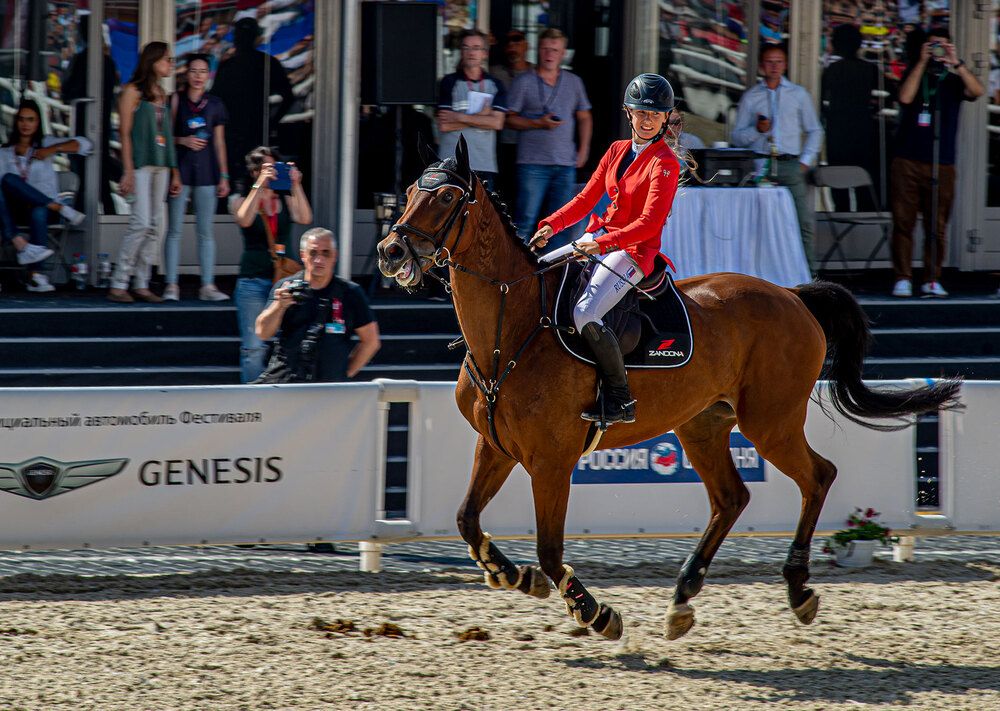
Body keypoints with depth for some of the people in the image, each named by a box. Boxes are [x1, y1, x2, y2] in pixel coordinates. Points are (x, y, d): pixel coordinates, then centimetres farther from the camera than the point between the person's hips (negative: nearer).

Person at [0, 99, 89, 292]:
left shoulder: (44, 144, 13)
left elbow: (83, 145, 2)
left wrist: (53, 149, -11)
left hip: (41, 205, -1)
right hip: (16, 208, 1)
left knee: (38, 213, -39)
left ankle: (36, 275, -47)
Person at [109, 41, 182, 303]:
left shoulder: (161, 95, 17)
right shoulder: (133, 91, -3)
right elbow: (125, 132, -7)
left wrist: (174, 172, 16)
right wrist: (128, 171, -14)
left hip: (160, 165, 7)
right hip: (141, 163, -7)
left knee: (154, 225, 4)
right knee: (142, 223, -14)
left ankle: (142, 284, 7)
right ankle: (118, 284, -10)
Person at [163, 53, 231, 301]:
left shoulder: (215, 104, 9)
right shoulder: (176, 101, 3)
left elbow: (219, 142, 11)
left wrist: (224, 176, 8)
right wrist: (183, 141, -13)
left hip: (206, 170, 2)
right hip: (180, 169, -2)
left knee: (205, 231, 3)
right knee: (175, 229, -1)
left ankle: (208, 286, 3)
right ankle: (171, 285, 1)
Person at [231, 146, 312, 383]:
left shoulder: (286, 201, 11)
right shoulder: (243, 201, 7)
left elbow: (305, 219, -6)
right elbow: (244, 220, -14)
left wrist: (296, 185, -13)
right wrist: (259, 185, -18)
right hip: (254, 281, -2)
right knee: (254, 349, -5)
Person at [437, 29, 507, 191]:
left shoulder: (495, 85, 11)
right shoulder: (450, 83, 4)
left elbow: (497, 123, -3)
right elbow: (444, 125, -5)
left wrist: (459, 118, -7)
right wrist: (480, 117, -4)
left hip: (485, 165, 2)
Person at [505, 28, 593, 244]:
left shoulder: (574, 82, 13)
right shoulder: (524, 82, 1)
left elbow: (584, 117, 21)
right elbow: (509, 119, 0)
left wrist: (583, 149, 9)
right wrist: (539, 123, -14)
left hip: (566, 163, 4)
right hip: (533, 163, -4)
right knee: (526, 220, -9)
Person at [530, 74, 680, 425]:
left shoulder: (665, 164, -10)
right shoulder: (617, 151, 12)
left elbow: (649, 223, -18)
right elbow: (586, 199, 15)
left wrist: (603, 243, -27)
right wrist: (551, 225, 0)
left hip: (634, 251, -8)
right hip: (599, 241, 8)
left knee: (584, 314, -27)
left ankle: (620, 399, -19)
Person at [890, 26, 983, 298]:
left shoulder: (953, 81, 9)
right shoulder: (914, 75, 10)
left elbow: (977, 91, -11)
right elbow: (905, 97, -10)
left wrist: (956, 63, -18)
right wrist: (922, 62, -12)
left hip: (942, 165, 0)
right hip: (907, 161, 0)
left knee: (937, 226, 1)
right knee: (903, 222, -4)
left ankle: (932, 280, 7)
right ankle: (902, 278, 1)